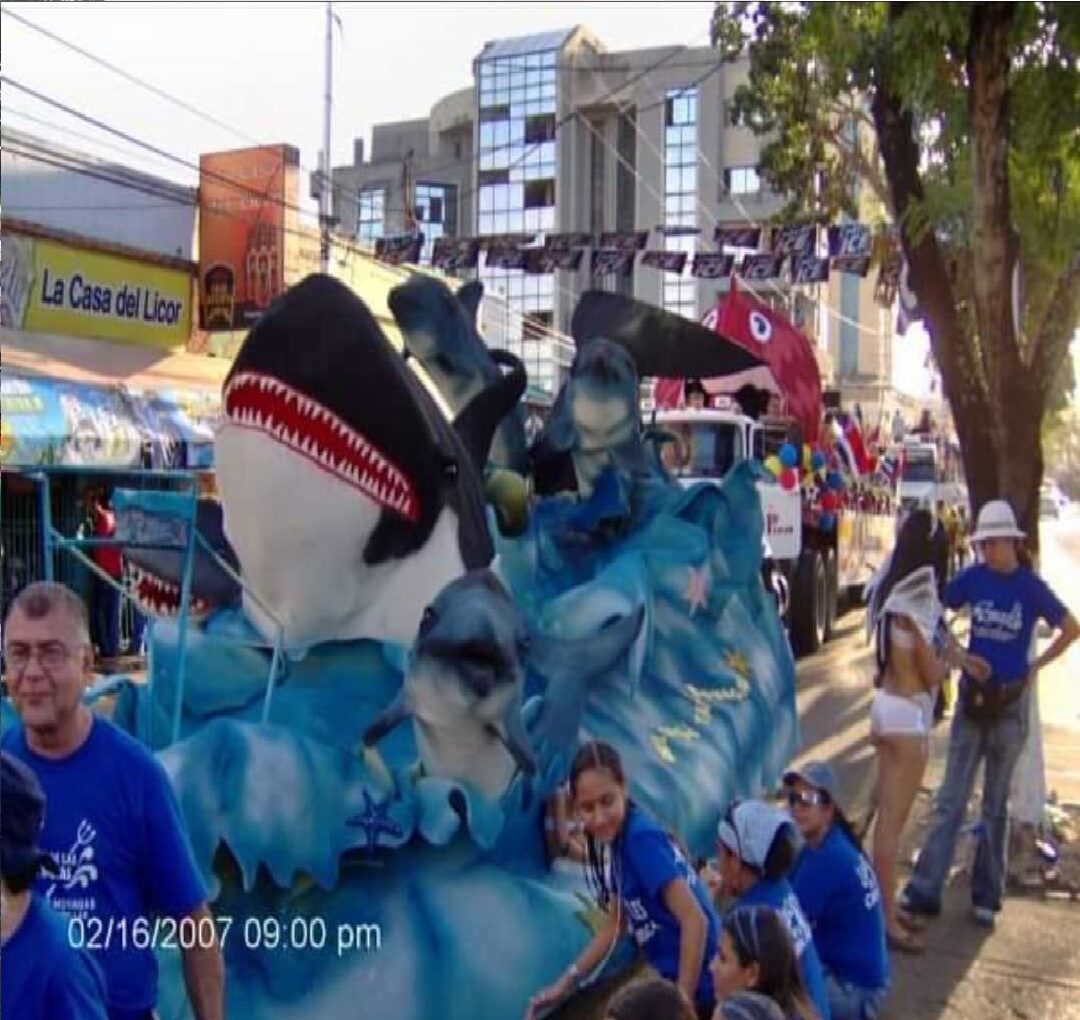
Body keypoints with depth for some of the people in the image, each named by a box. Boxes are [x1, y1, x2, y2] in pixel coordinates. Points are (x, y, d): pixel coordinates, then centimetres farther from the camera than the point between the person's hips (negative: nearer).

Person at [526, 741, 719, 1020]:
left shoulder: (642, 838, -21)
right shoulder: (613, 840, 3)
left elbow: (696, 921, -24)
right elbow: (615, 926, 14)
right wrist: (564, 984, 11)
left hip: (695, 988, -8)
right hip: (671, 979, 8)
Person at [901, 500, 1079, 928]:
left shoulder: (1031, 587, -7)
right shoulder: (973, 578, -2)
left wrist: (1035, 667, -1)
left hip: (1010, 703, -1)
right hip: (972, 696, 2)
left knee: (995, 804, 9)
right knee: (951, 800, 2)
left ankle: (986, 897, 18)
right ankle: (924, 890, 5)